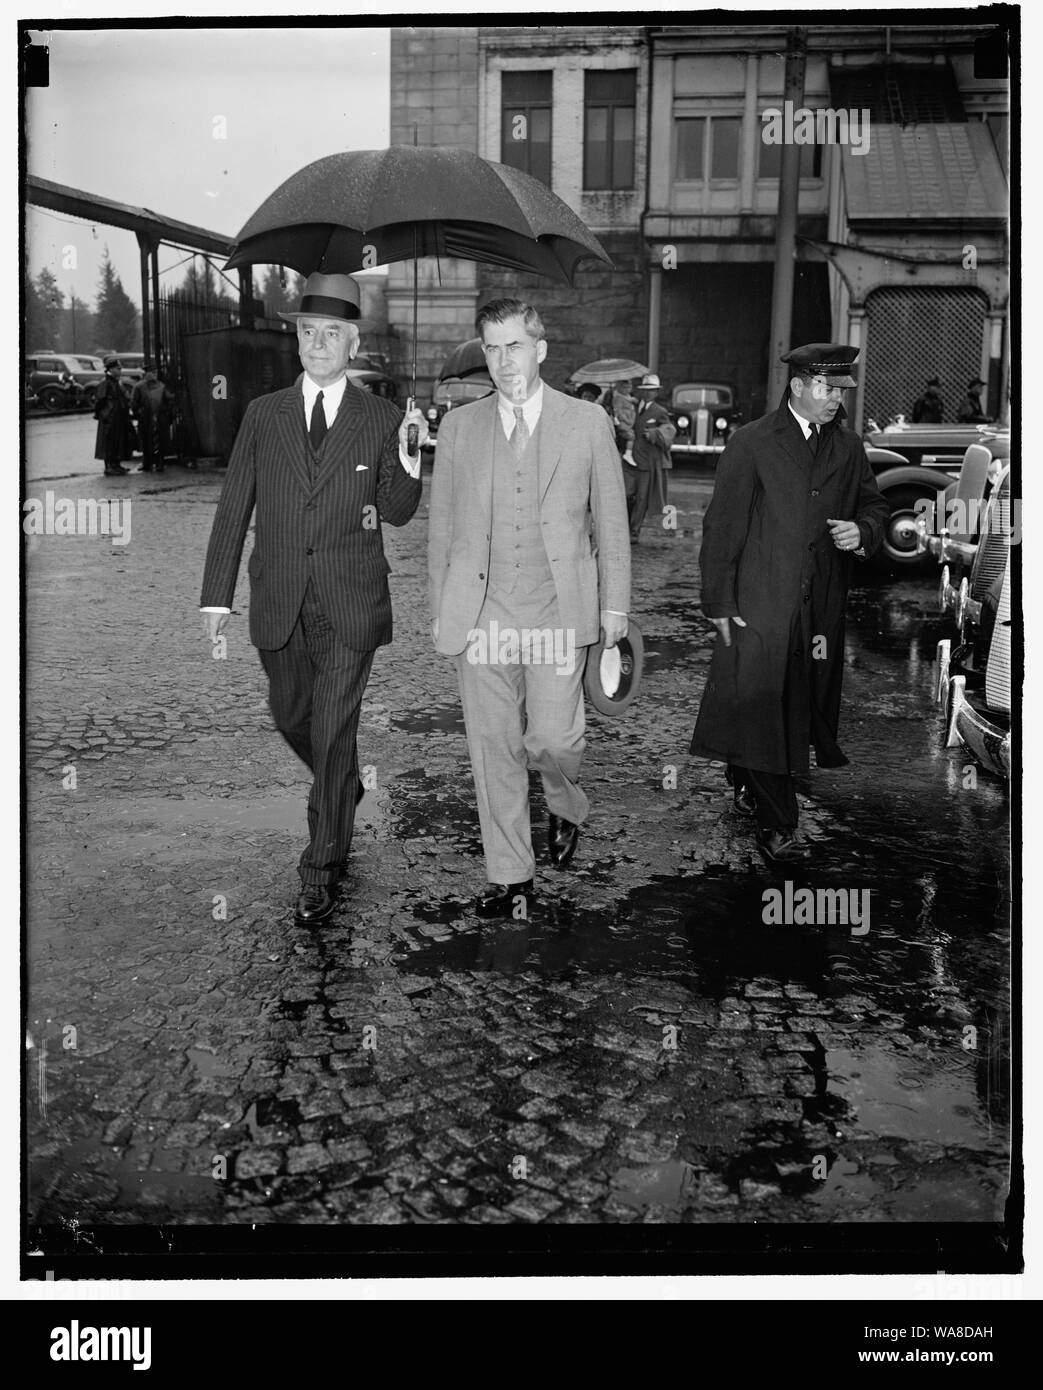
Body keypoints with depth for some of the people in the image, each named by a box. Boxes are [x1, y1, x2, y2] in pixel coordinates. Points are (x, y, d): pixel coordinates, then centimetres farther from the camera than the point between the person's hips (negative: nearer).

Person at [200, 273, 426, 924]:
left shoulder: (381, 419, 0)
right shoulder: (263, 414, 6)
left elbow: (396, 513, 1)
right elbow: (234, 508, 7)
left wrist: (408, 460, -18)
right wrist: (217, 595, 3)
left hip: (350, 603, -3)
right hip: (279, 603, 3)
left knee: (334, 733, -3)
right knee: (292, 718, 18)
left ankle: (323, 871, 8)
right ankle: (344, 788, 48)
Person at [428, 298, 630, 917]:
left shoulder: (588, 422, 3)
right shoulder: (459, 426, 8)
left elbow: (611, 520, 7)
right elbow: (442, 526, 11)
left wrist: (615, 606, 4)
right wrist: (440, 609, 8)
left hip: (558, 613, -1)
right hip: (481, 614, 2)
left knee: (553, 740, -3)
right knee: (494, 748, 4)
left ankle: (568, 808, 32)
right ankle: (511, 876, 17)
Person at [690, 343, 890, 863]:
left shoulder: (848, 446, 10)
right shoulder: (751, 444, -5)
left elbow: (874, 506, 21)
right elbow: (722, 527, -6)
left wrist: (862, 532, -5)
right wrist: (719, 604, -9)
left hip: (821, 606, 5)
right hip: (759, 604, -5)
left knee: (800, 704, 10)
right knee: (761, 707, -5)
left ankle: (747, 783, 33)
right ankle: (776, 825, 3)